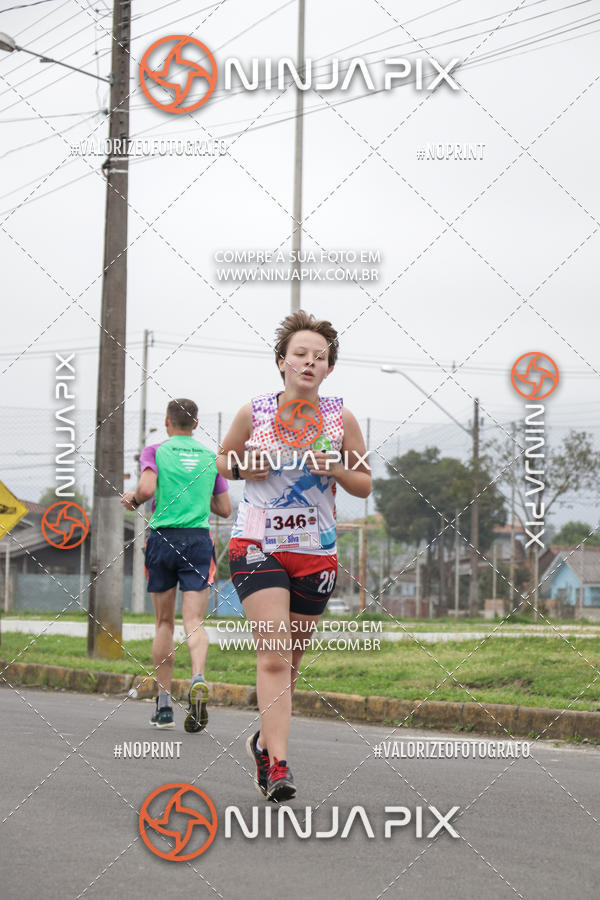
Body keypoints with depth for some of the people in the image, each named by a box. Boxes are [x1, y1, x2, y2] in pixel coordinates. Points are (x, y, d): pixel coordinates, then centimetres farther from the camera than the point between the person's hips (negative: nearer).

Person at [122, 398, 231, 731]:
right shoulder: (211, 457, 13)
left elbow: (147, 489, -14)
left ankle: (164, 705, 12)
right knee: (194, 621, -5)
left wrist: (132, 499, 8)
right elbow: (225, 509, 15)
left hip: (163, 537, -1)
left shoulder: (155, 451, 4)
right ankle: (198, 678, -34)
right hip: (199, 540, 1)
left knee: (164, 623, 10)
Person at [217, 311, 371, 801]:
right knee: (273, 654, -16)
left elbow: (365, 485, 8)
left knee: (290, 659, 13)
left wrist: (335, 469, -12)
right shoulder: (254, 413, -1)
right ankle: (278, 764, -17)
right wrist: (242, 467, -7)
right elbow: (222, 458, 15)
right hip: (257, 545, -2)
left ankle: (265, 740, 35)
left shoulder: (342, 419, 1)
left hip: (316, 553, 2)